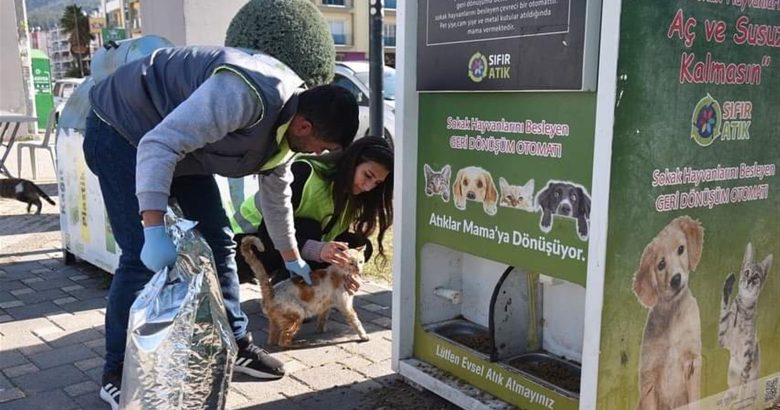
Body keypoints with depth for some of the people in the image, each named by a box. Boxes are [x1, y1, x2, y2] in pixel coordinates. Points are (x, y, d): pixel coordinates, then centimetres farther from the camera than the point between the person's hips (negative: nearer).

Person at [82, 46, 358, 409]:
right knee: (142, 256, -14)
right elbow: (158, 145, -39)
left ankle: (234, 344, 18)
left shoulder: (284, 123, -3)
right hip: (122, 127, -9)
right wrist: (155, 231, -44)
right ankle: (118, 375, 0)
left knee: (217, 241, 5)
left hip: (180, 147, 9)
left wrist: (291, 257, 24)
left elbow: (276, 194, 13)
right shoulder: (248, 96, -35)